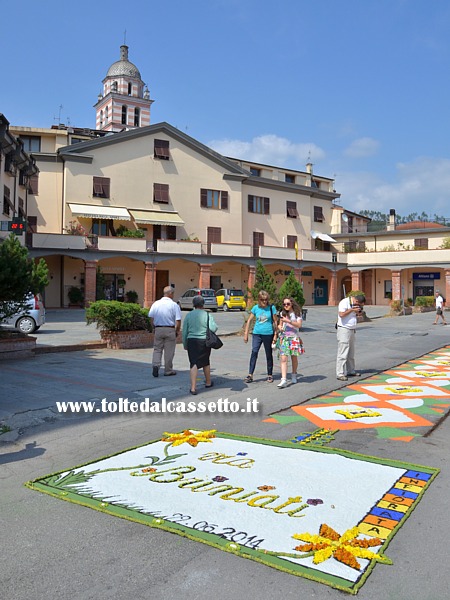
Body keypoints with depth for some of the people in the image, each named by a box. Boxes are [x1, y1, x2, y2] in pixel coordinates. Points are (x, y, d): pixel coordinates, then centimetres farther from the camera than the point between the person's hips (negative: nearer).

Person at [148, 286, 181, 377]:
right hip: (170, 330, -3)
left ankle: (155, 365, -5)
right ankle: (168, 370, 16)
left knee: (157, 349, 14)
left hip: (158, 329, 3)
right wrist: (177, 331, 1)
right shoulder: (174, 305, -9)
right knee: (169, 351, 7)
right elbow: (178, 320, -12)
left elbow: (151, 318, 5)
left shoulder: (155, 304, 2)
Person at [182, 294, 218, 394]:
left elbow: (184, 332, 4)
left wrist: (185, 345, 12)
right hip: (205, 341, 0)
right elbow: (213, 328, -16)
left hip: (192, 341, 0)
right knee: (205, 362, 20)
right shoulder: (207, 315, -5)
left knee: (194, 364, -1)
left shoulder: (189, 315, 2)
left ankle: (193, 387, -11)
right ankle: (208, 382, 37)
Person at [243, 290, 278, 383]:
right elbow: (249, 321, 7)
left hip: (268, 334, -1)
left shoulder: (271, 308, -2)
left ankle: (270, 375, 20)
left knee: (269, 354, 9)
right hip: (257, 334, 1)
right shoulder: (256, 308, 3)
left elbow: (275, 322, 2)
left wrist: (275, 335, -1)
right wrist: (246, 334, 4)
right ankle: (250, 375, -6)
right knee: (254, 352, -8)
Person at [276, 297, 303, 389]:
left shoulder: (297, 313, 0)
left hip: (294, 337, -2)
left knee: (294, 358, 9)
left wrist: (288, 321, -20)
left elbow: (299, 325, -12)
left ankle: (294, 375, 34)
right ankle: (284, 380, -15)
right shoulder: (282, 313, 11)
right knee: (283, 359, -10)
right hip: (283, 337, 2)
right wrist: (279, 327, -1)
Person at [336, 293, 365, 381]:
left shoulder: (354, 305, 14)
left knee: (351, 353, 14)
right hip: (344, 330, -9)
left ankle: (350, 371, 24)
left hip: (352, 330, 9)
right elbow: (341, 314, -23)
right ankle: (340, 374, -8)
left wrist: (357, 312, 3)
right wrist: (352, 309, -18)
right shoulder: (344, 302, -13)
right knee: (342, 353, -9)